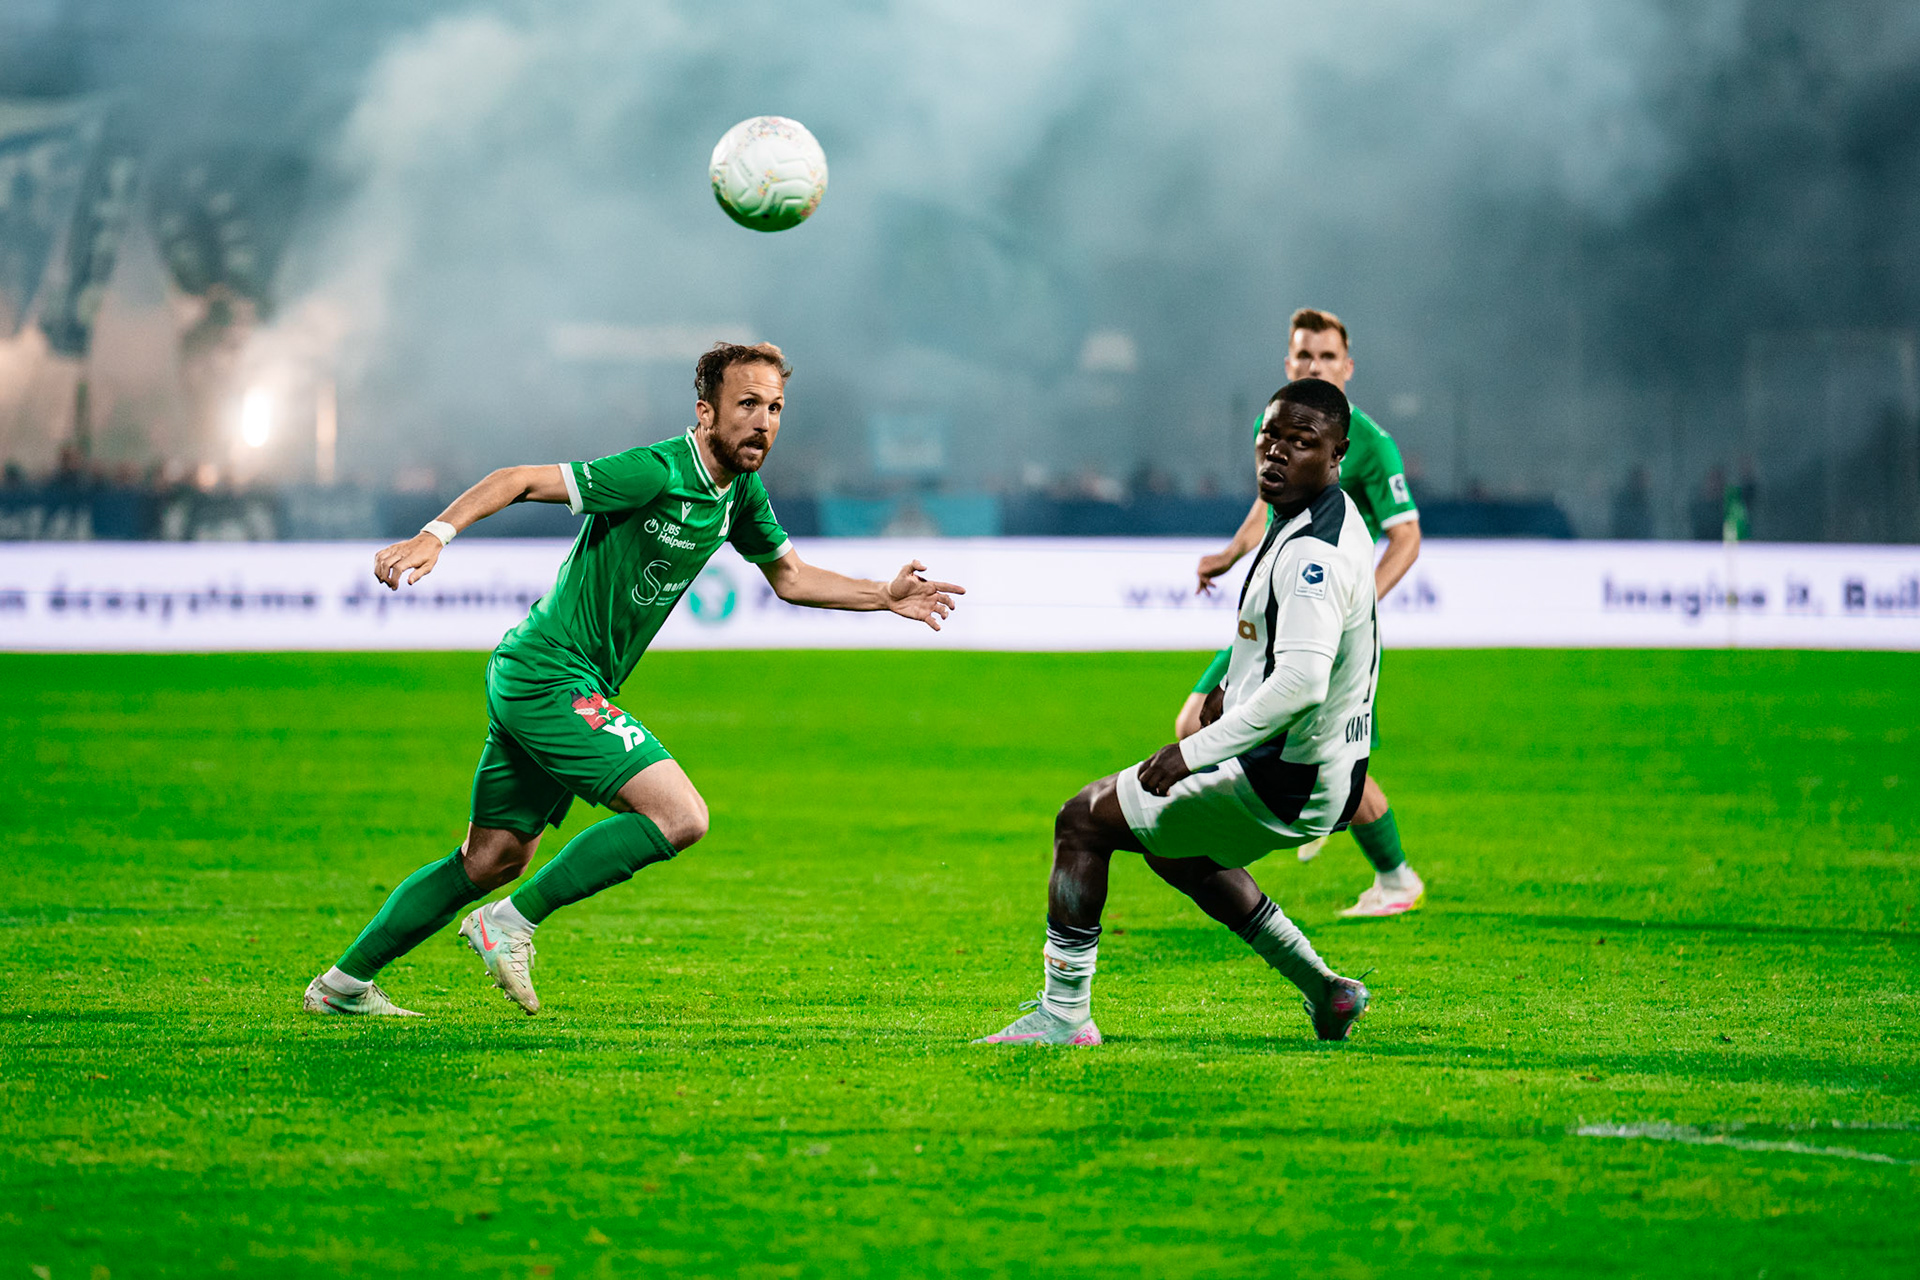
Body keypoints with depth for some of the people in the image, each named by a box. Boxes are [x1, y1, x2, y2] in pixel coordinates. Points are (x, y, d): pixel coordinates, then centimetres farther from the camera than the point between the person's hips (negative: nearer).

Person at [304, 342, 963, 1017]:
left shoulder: (741, 493, 7)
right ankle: (510, 923, -9)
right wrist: (434, 536, -31)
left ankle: (344, 984, 24)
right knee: (680, 816, -17)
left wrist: (885, 597, 13)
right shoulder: (654, 473, -20)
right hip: (549, 676, -9)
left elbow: (789, 576, 23)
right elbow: (519, 480, -19)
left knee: (494, 859, 16)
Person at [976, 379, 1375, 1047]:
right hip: (1334, 771, 10)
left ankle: (1063, 1013, 3)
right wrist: (1236, 693, 22)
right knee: (1176, 850, 34)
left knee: (1083, 821, -2)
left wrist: (1193, 751, -30)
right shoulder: (1337, 520, 8)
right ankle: (1322, 990, 32)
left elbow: (1300, 684, -35)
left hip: (1283, 785, -10)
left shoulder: (1310, 553, -25)